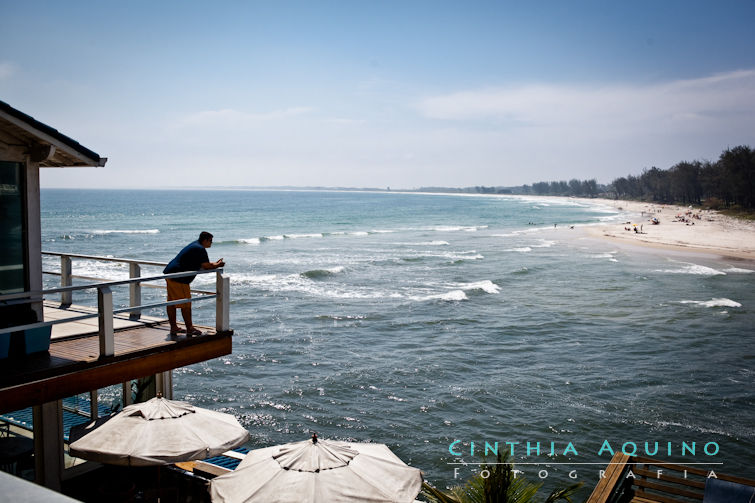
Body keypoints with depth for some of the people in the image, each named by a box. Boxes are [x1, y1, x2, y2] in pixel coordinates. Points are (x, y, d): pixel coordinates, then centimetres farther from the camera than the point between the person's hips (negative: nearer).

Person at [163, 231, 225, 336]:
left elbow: (201, 264, 26)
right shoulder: (200, 249, -14)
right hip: (178, 278, -10)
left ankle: (173, 328, 20)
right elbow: (206, 266, -17)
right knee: (185, 304, -3)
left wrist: (214, 264, 17)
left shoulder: (195, 245, 19)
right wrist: (217, 265, 0)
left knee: (171, 303, 12)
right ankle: (189, 329, 4)